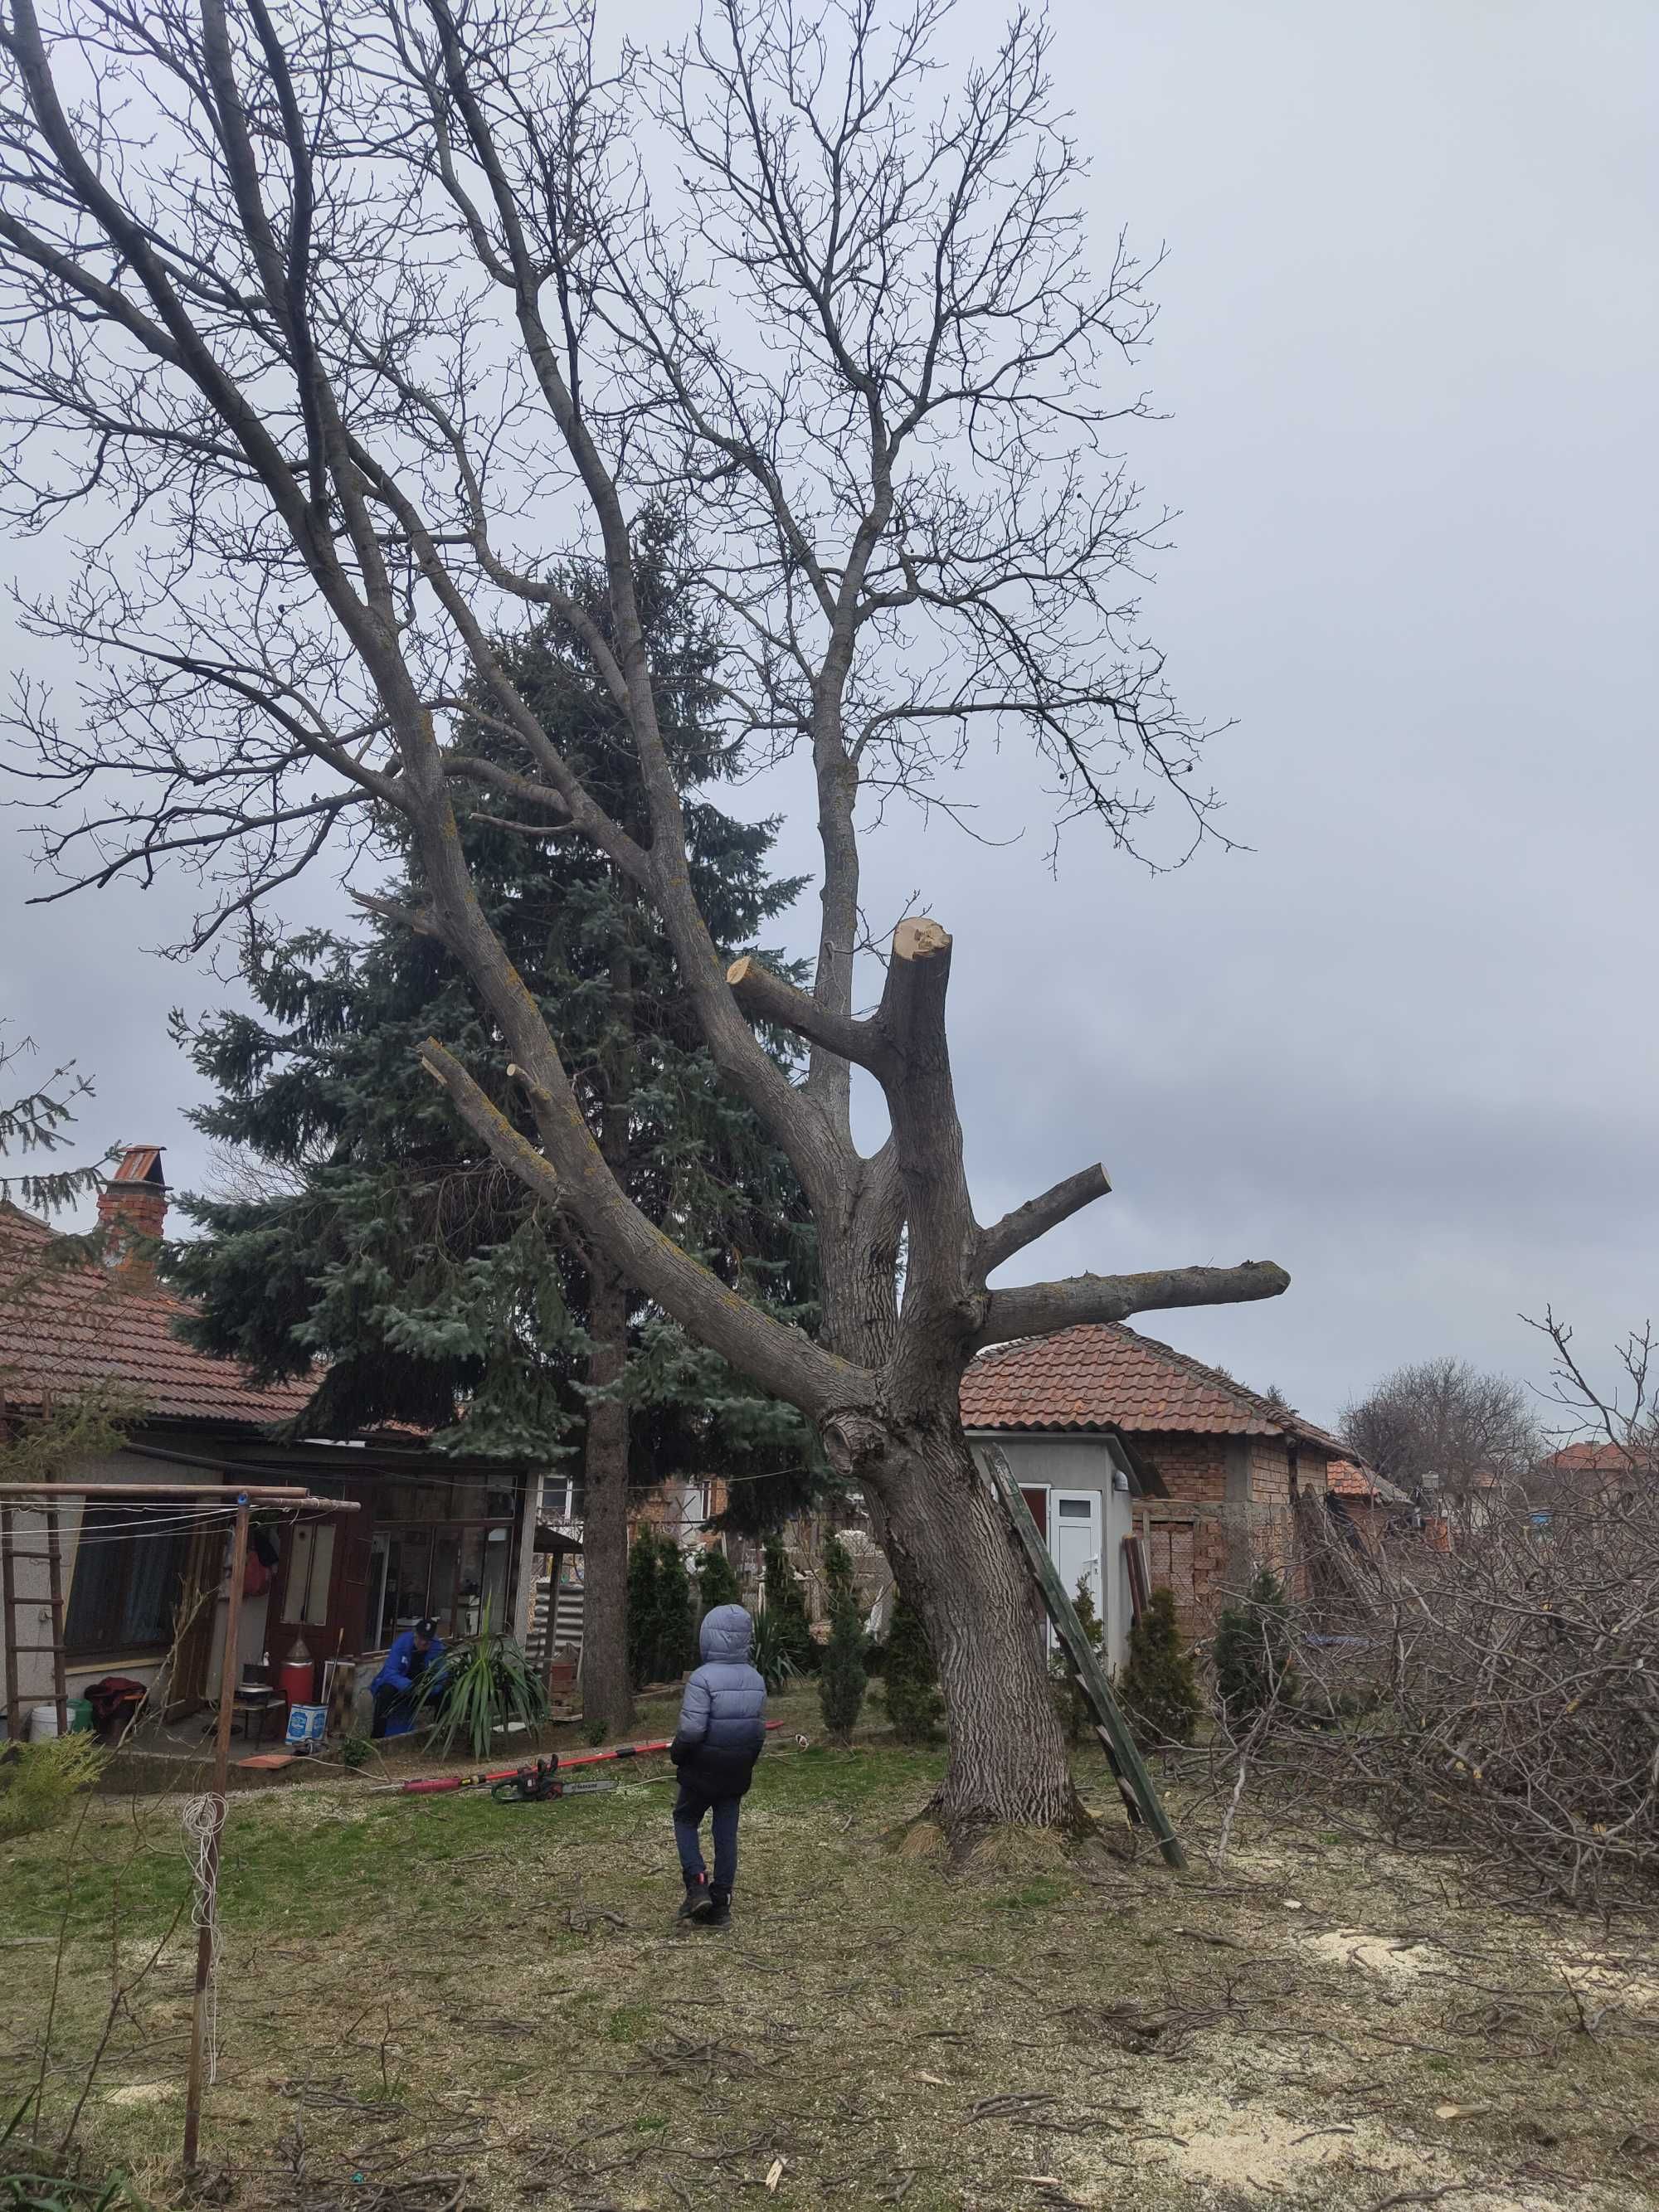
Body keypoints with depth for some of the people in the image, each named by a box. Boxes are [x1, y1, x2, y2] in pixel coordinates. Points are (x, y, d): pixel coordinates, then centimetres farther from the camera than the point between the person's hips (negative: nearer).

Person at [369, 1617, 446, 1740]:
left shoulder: (438, 1648, -18)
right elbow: (390, 1674, -31)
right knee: (386, 1691, -35)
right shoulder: (401, 1642, -25)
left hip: (421, 1689, 2)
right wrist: (410, 1686, -49)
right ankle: (377, 1736, -27)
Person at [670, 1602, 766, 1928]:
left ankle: (697, 1885, 1)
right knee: (726, 1832, 13)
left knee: (685, 1821, 16)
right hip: (738, 1774, 5)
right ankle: (720, 1903, 16)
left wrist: (676, 1753, -5)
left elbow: (691, 1730, -24)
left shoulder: (702, 1678, -21)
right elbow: (760, 1729, 6)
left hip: (702, 1771, -5)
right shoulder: (755, 1680, -1)